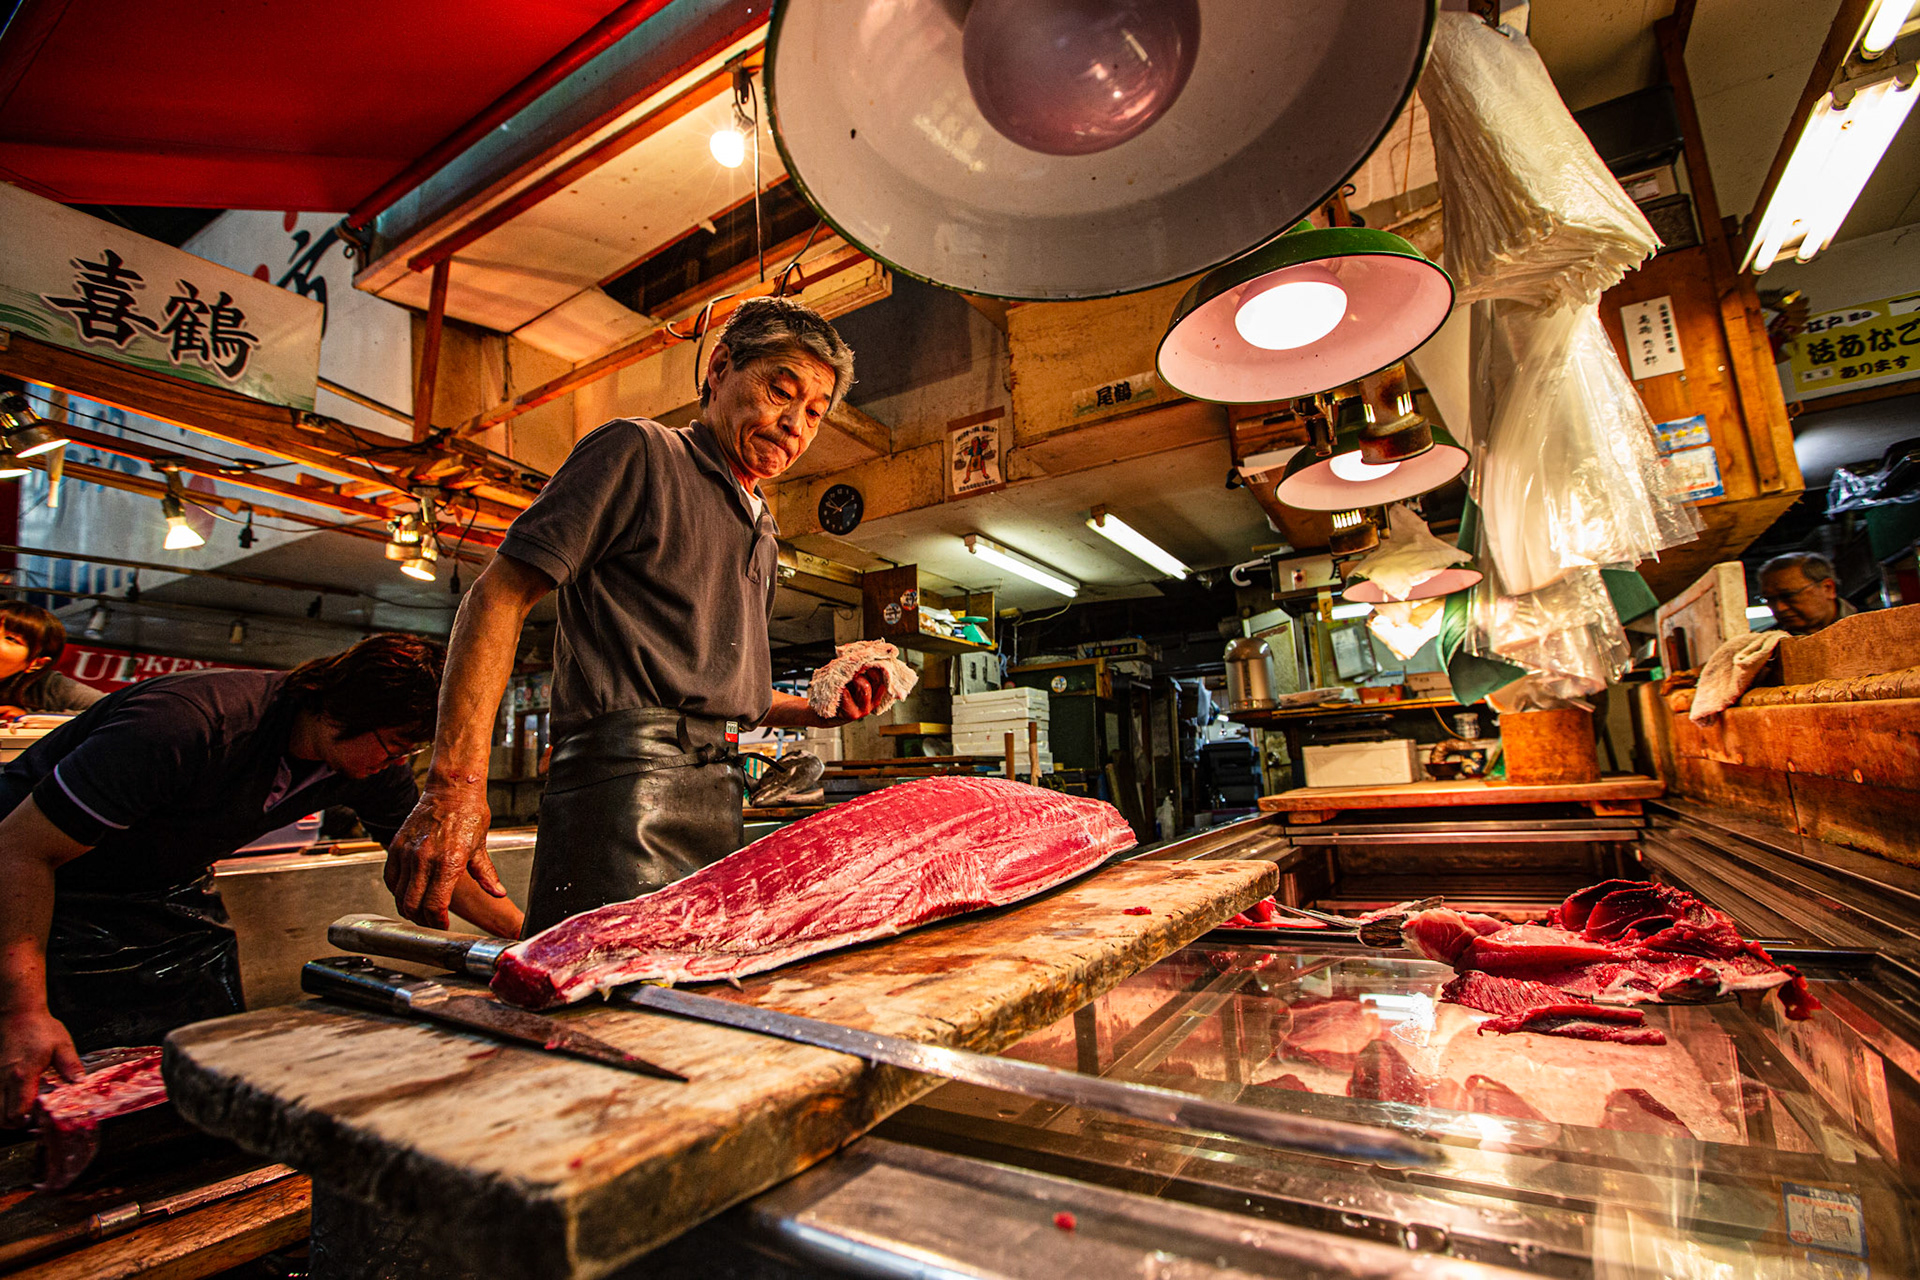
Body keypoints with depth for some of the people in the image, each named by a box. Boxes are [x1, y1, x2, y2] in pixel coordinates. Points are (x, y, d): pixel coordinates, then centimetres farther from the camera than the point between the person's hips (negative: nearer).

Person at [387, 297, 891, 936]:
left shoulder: (762, 534, 25)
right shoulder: (638, 451, 2)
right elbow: (500, 594, -7)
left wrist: (819, 706, 12)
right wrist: (455, 781, -18)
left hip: (719, 799, 8)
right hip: (627, 780, -7)